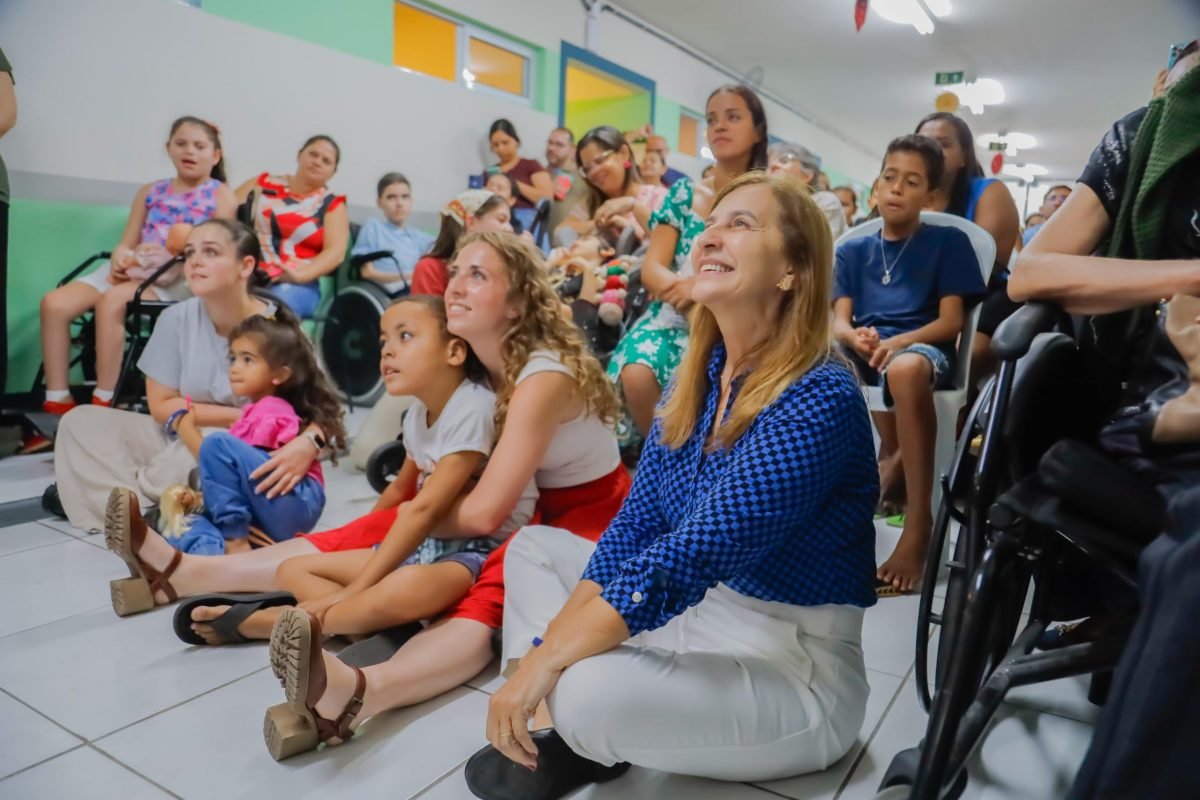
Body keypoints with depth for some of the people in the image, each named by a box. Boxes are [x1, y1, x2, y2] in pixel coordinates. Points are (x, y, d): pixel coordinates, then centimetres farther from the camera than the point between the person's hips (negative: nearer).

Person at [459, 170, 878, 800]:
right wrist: (552, 643, -8)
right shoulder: (700, 372, 1)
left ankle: (580, 738, 3)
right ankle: (546, 729, -5)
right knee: (533, 546, 10)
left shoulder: (818, 399, -24)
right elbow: (636, 524, 0)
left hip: (794, 665, -8)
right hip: (695, 611, 8)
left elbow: (692, 556, -30)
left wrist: (544, 663, -26)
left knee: (590, 693, -32)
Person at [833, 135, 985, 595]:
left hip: (922, 347, -4)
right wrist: (857, 338, -19)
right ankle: (893, 458, -11)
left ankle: (918, 523, -33)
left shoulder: (948, 242, 9)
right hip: (863, 351, 4)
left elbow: (951, 321, -1)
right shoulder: (852, 251, 18)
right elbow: (839, 320, 6)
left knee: (906, 368, -42)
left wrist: (900, 341, -20)